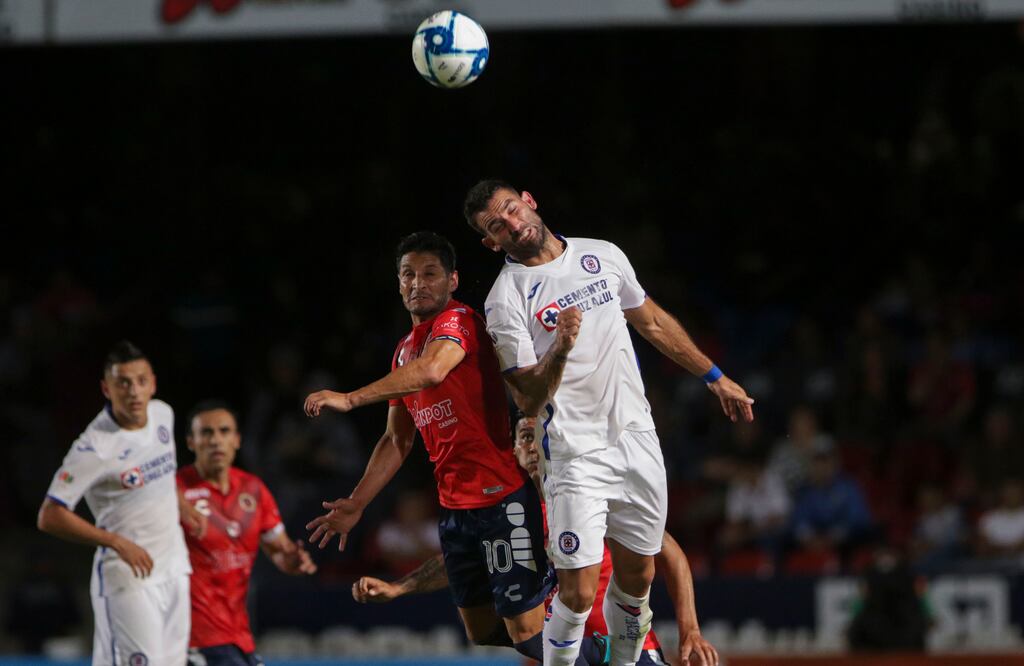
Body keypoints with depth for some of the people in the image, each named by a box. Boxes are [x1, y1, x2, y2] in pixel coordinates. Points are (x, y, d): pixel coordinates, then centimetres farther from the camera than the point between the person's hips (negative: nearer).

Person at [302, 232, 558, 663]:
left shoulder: (457, 320, -8)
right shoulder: (405, 351, 18)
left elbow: (432, 370, -31)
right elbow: (397, 441, 23)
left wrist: (351, 398, -34)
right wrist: (355, 505, 18)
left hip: (501, 495, -9)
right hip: (454, 506, 9)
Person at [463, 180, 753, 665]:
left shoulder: (604, 256, 5)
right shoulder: (506, 300, -10)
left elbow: (653, 323, 20)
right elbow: (528, 400, -12)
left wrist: (714, 377, 24)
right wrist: (560, 351, -30)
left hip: (638, 442, 5)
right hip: (575, 456, -5)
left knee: (637, 578, 10)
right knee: (578, 592, -11)